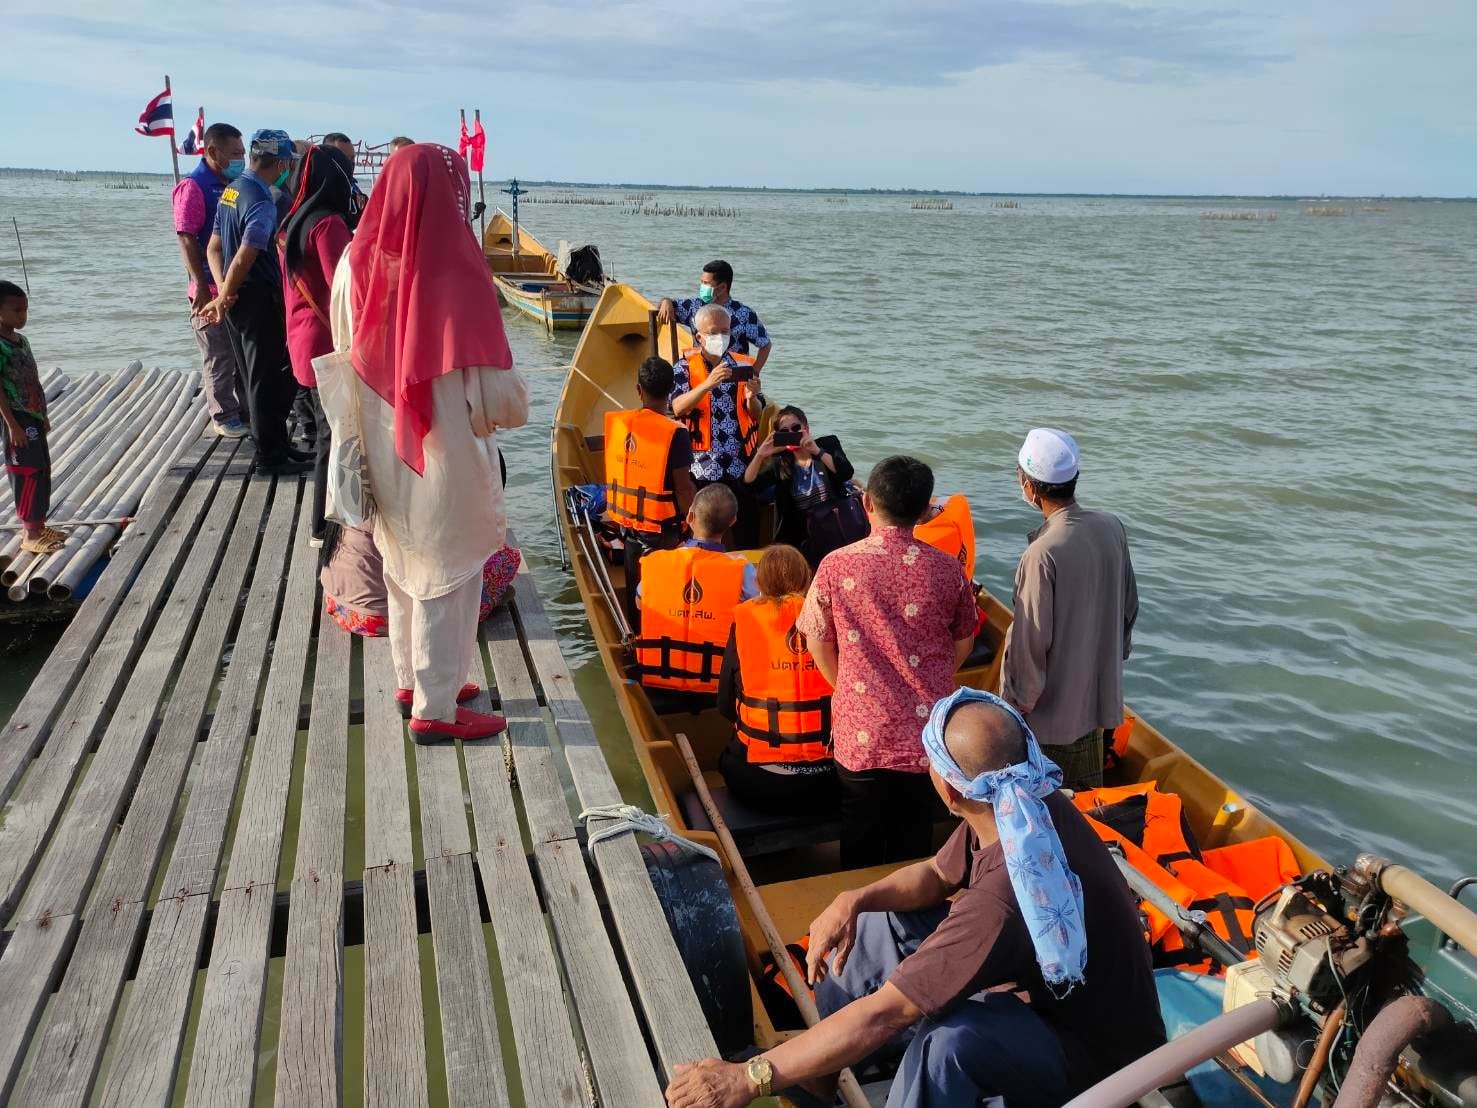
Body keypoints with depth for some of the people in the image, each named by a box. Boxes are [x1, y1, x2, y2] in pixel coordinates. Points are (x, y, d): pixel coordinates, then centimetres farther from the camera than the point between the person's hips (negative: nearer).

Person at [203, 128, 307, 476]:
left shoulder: (231, 190, 10)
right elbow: (243, 260, -22)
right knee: (269, 381, 0)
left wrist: (223, 291, 1)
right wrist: (224, 299, -9)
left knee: (258, 378, 17)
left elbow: (214, 247, 11)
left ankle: (275, 444, 29)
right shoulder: (262, 202, -19)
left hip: (238, 300, 9)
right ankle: (270, 457, 8)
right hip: (259, 299, -9)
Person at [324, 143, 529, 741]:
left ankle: (413, 680, 38)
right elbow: (492, 390, -21)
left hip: (386, 451, 6)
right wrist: (511, 400, 0)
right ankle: (436, 709, 19)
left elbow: (346, 360, 5)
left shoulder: (356, 260, -5)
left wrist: (372, 426, 17)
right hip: (445, 455, -6)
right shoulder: (454, 269, -23)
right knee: (447, 574, 8)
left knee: (403, 564, 22)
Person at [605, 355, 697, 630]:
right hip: (661, 528, -5)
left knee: (635, 587, 19)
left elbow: (616, 470, 6)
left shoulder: (616, 423, -4)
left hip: (627, 522, 5)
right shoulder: (675, 433, -19)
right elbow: (684, 488, -17)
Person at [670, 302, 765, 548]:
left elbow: (757, 414, 5)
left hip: (742, 465, 2)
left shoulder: (744, 365, 7)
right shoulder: (685, 367, 1)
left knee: (748, 536, 6)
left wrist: (751, 398, -17)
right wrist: (708, 383, -28)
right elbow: (678, 408, -15)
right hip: (702, 467, -2)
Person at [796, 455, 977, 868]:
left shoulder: (836, 565, -12)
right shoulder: (946, 569, -9)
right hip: (926, 733, 1)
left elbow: (818, 643, 0)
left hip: (860, 734, 0)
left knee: (860, 847, 20)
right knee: (913, 846, 19)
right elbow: (963, 644, 5)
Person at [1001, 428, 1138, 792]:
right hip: (1100, 696, 7)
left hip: (1051, 711, -7)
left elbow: (1031, 641, -22)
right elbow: (1129, 607, 6)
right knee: (1088, 799, 23)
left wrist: (1019, 703, -9)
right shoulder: (1112, 528, -6)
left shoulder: (1042, 554, -28)